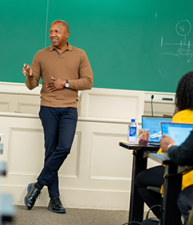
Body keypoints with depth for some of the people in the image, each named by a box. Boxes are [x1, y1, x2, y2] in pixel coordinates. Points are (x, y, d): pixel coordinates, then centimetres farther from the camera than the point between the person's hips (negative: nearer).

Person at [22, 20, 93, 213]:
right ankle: (54, 198, 5)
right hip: (48, 108, 0)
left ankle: (39, 185, 0)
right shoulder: (41, 55, 7)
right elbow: (32, 85, 6)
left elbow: (88, 81, 3)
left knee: (64, 148, -15)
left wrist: (66, 83, -10)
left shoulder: (79, 55, 7)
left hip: (69, 109, 0)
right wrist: (29, 76, -17)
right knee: (51, 150, -2)